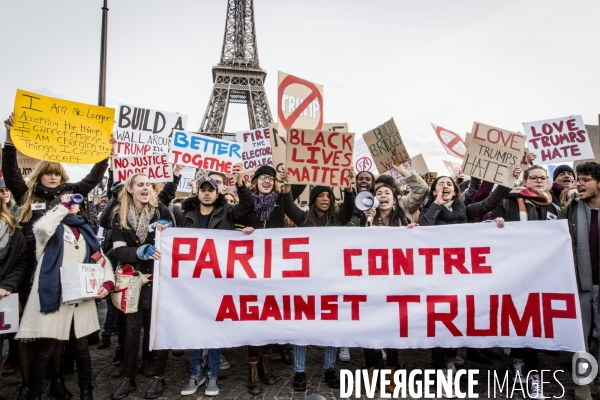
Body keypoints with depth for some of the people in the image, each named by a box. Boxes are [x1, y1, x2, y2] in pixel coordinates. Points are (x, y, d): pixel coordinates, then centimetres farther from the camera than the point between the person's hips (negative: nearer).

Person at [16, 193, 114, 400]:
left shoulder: (86, 232, 13)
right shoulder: (54, 227, -1)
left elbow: (102, 261, 11)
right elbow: (42, 228, -28)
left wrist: (107, 283, -6)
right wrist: (63, 206, -17)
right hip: (53, 297, -4)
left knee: (81, 348, 14)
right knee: (43, 351, 2)